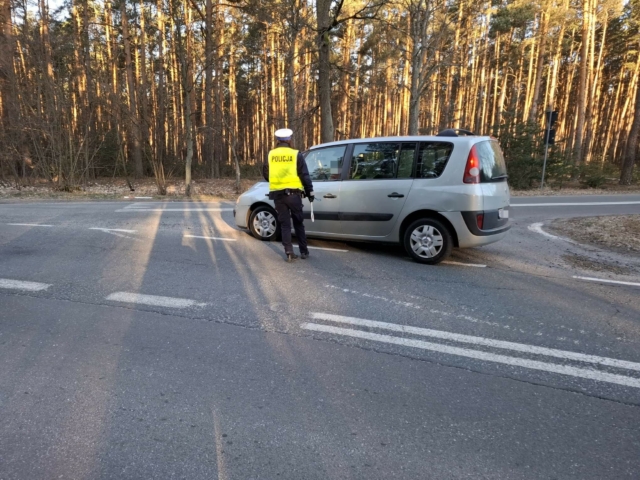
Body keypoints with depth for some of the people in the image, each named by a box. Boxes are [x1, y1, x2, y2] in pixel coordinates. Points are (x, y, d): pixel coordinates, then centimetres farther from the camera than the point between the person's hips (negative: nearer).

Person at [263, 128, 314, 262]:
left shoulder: (271, 155, 6)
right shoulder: (296, 155, -1)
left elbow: (266, 174, 14)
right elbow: (304, 175, -2)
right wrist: (309, 191, 7)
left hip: (278, 194, 2)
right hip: (293, 193, -1)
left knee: (285, 224, 8)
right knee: (298, 223, 11)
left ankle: (289, 253, 3)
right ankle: (304, 252, 16)